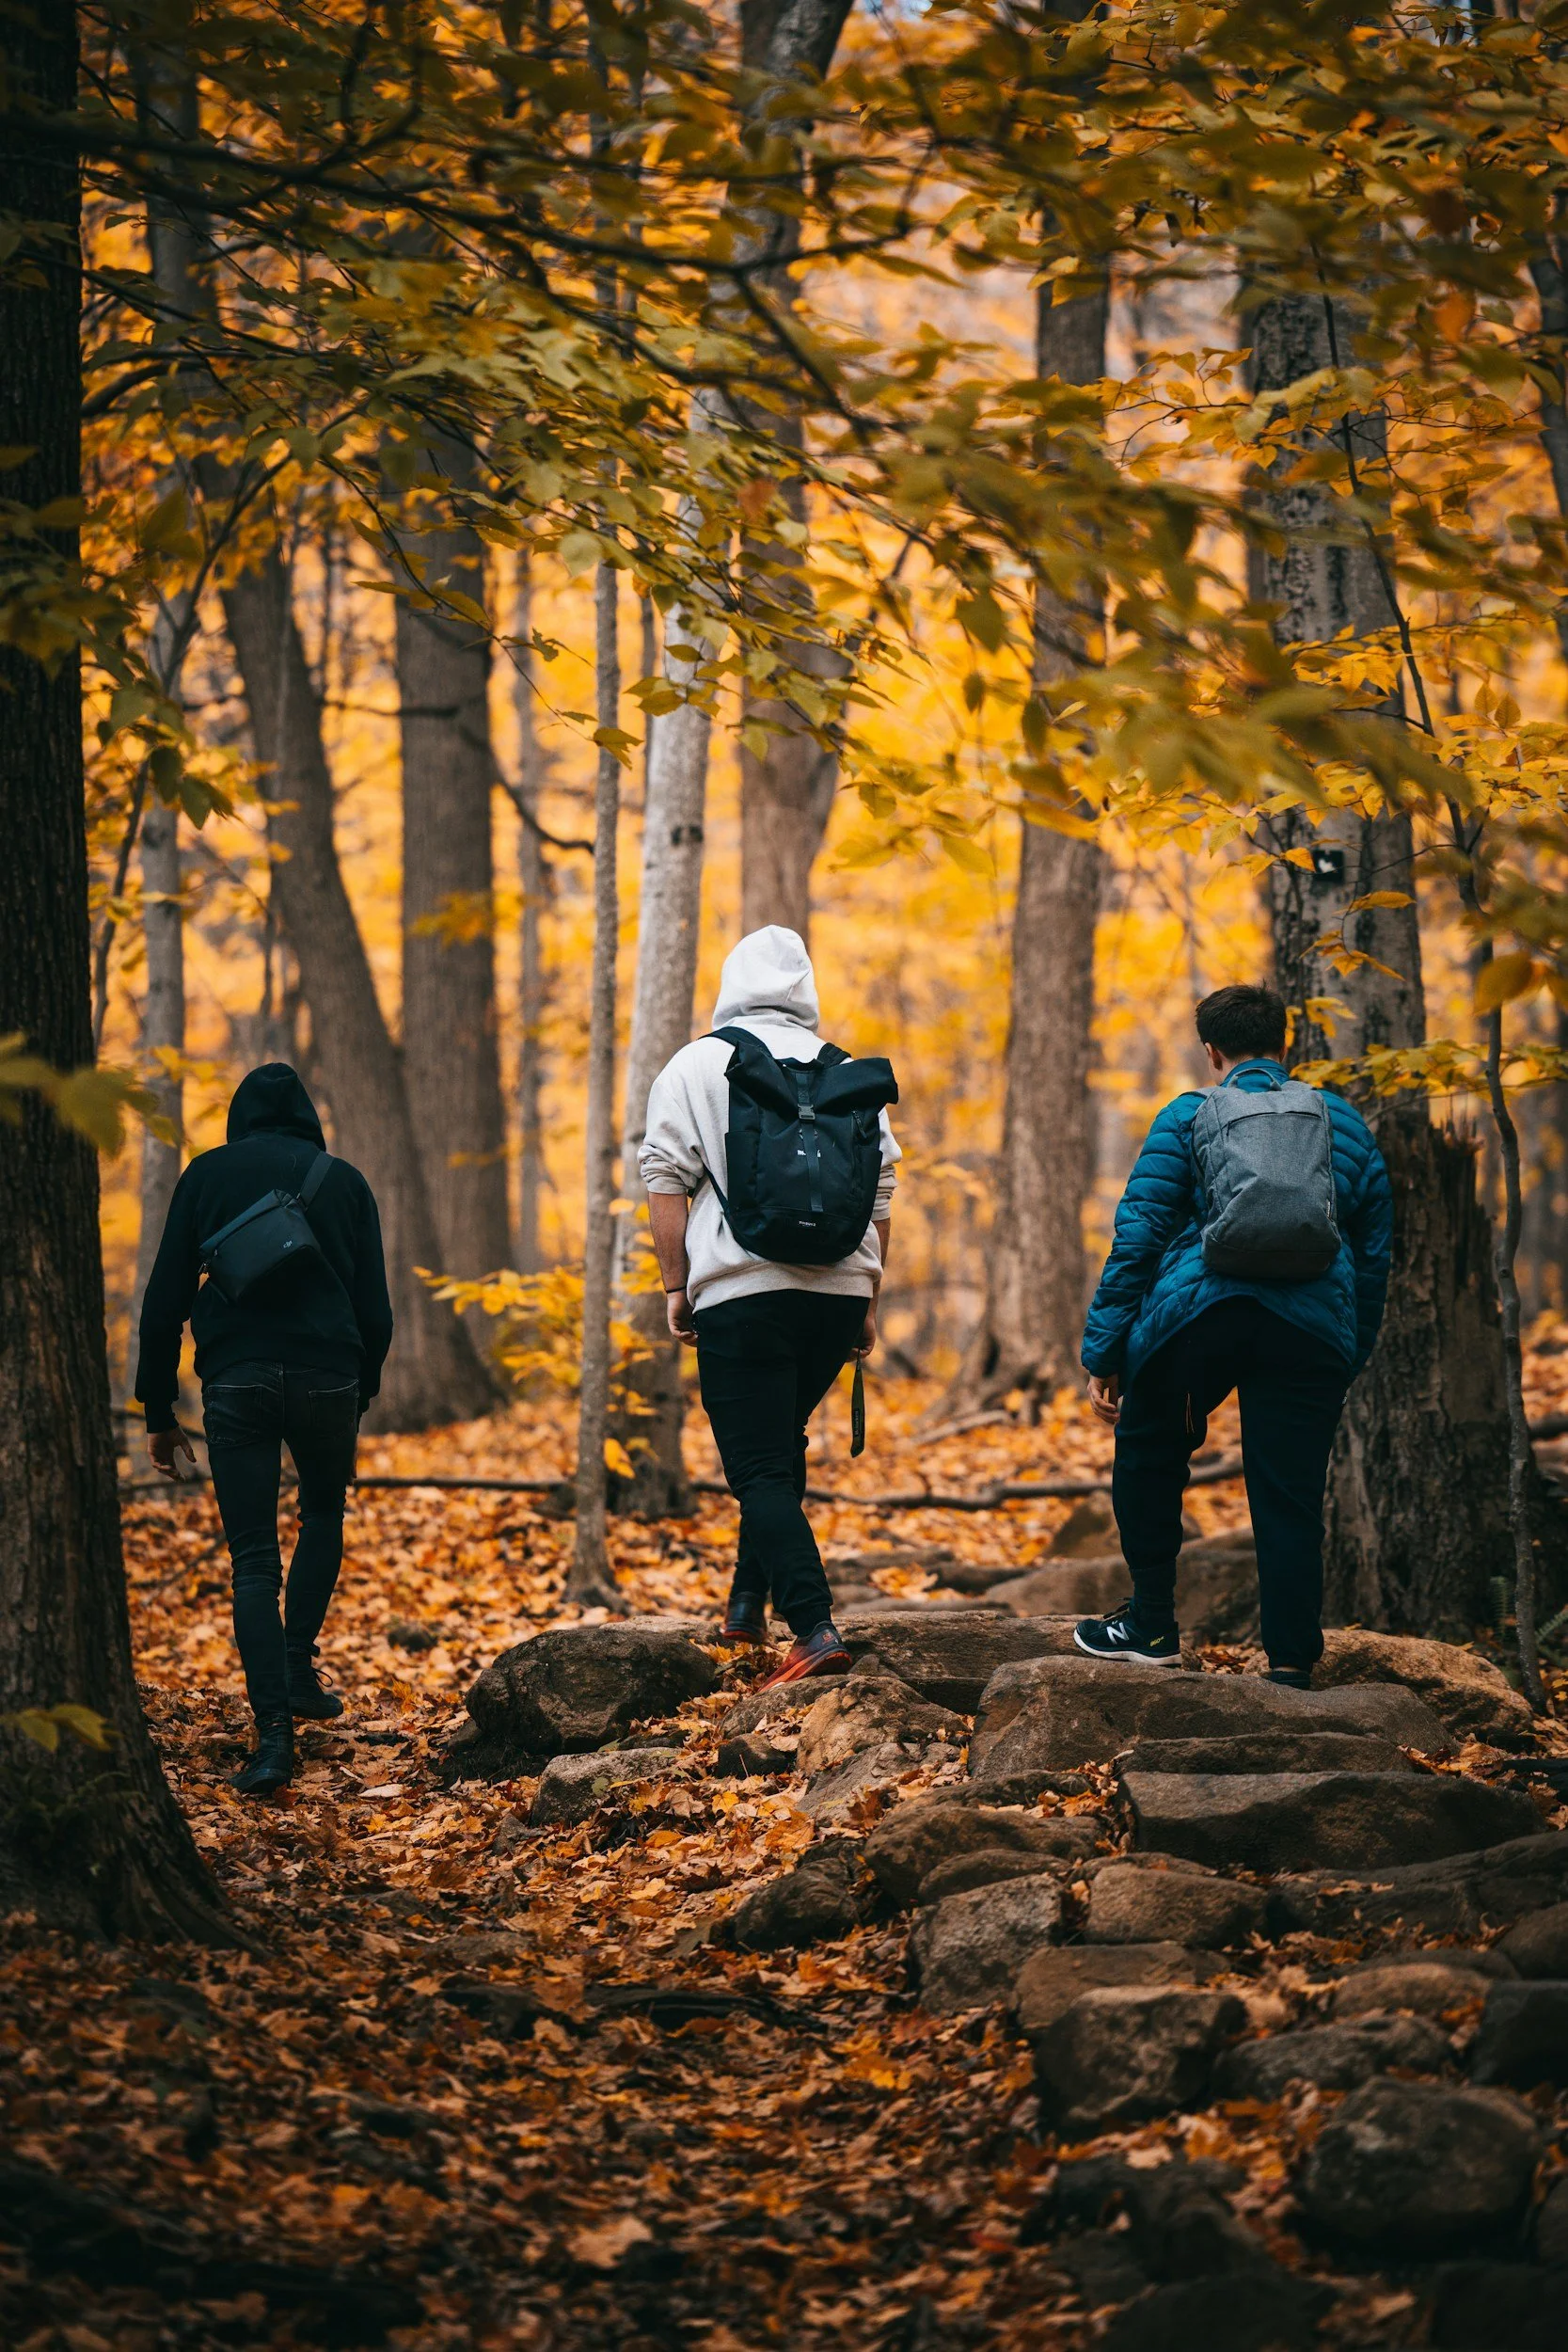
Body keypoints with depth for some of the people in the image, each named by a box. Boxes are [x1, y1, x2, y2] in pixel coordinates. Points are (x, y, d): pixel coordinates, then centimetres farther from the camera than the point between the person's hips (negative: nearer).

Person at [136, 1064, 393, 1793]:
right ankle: (298, 1667, 19)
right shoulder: (343, 1181, 10)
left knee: (253, 1558, 1)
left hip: (234, 1379, -1)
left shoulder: (208, 1175, 8)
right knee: (324, 1516, 27)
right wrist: (361, 1393, 21)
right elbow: (376, 1309, 9)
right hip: (326, 1374, 1)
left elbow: (164, 1301, 5)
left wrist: (160, 1411, 10)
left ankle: (274, 1727, -11)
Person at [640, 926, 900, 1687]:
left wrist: (675, 1285, 3)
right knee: (781, 1445, 24)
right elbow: (880, 1190, 14)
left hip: (743, 1290, -5)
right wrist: (869, 1299, 19)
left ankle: (816, 1630, -18)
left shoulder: (696, 1067, 3)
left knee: (761, 1470, -5)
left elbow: (666, 1180, -2)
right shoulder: (847, 1072, 14)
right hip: (841, 1287, 5)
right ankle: (748, 1602, 26)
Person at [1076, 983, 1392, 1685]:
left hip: (1197, 1314, -2)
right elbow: (1375, 1253, 19)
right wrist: (1351, 1358, 25)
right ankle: (1291, 1667, 1)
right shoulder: (1344, 1123, 17)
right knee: (1290, 1501, 4)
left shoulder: (1188, 1118, 8)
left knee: (1149, 1457, 21)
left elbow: (1137, 1236, 1)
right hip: (1313, 1330, 2)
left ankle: (1152, 1622, 20)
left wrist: (1104, 1351, 2)